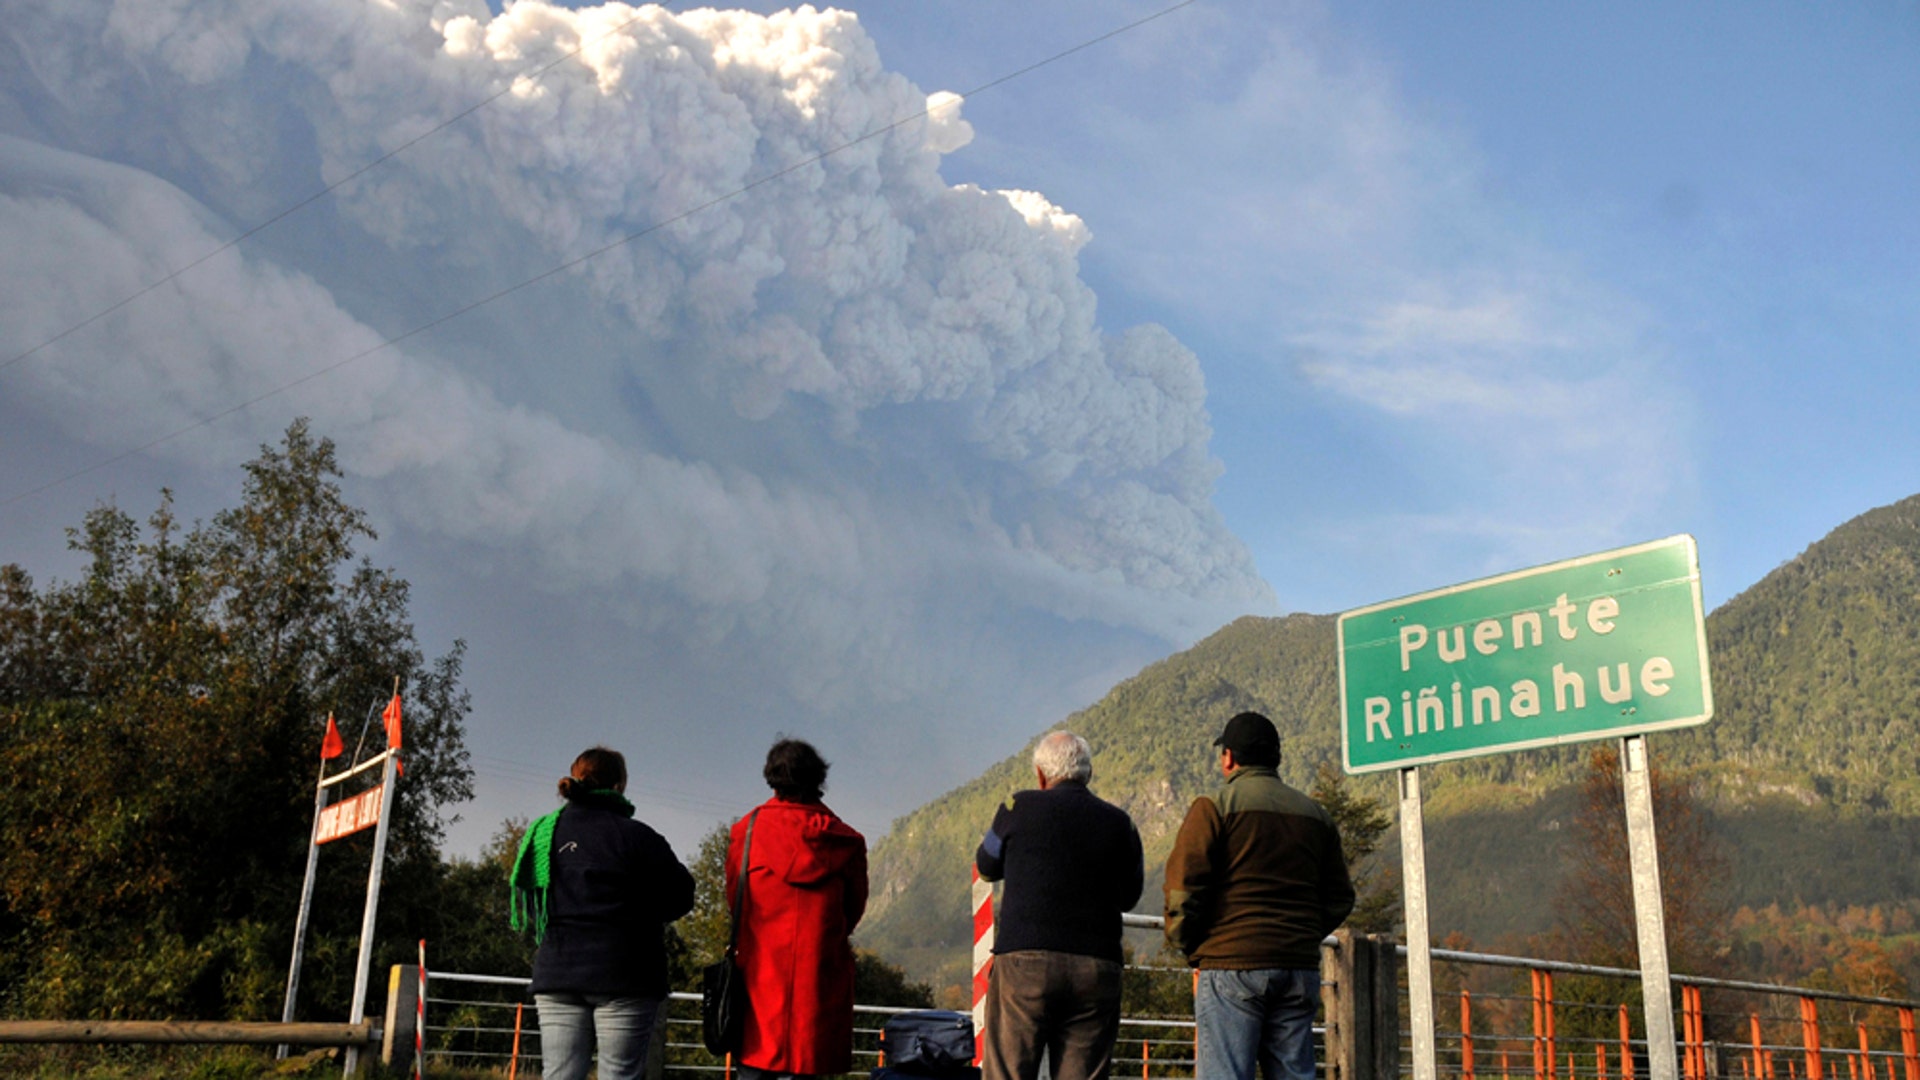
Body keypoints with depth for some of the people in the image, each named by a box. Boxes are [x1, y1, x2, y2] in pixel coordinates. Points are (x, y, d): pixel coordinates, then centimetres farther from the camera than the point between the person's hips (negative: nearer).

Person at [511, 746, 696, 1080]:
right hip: (623, 979, -5)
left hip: (555, 974, 5)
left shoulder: (541, 834, 8)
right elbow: (680, 897, -6)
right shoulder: (635, 836, -9)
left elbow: (527, 912, 13)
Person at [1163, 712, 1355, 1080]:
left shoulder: (1214, 807, -3)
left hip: (1231, 966, -5)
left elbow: (1183, 887, -9)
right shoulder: (1315, 814, 16)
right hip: (1300, 967, 5)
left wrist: (1188, 945, 4)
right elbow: (1340, 898, 17)